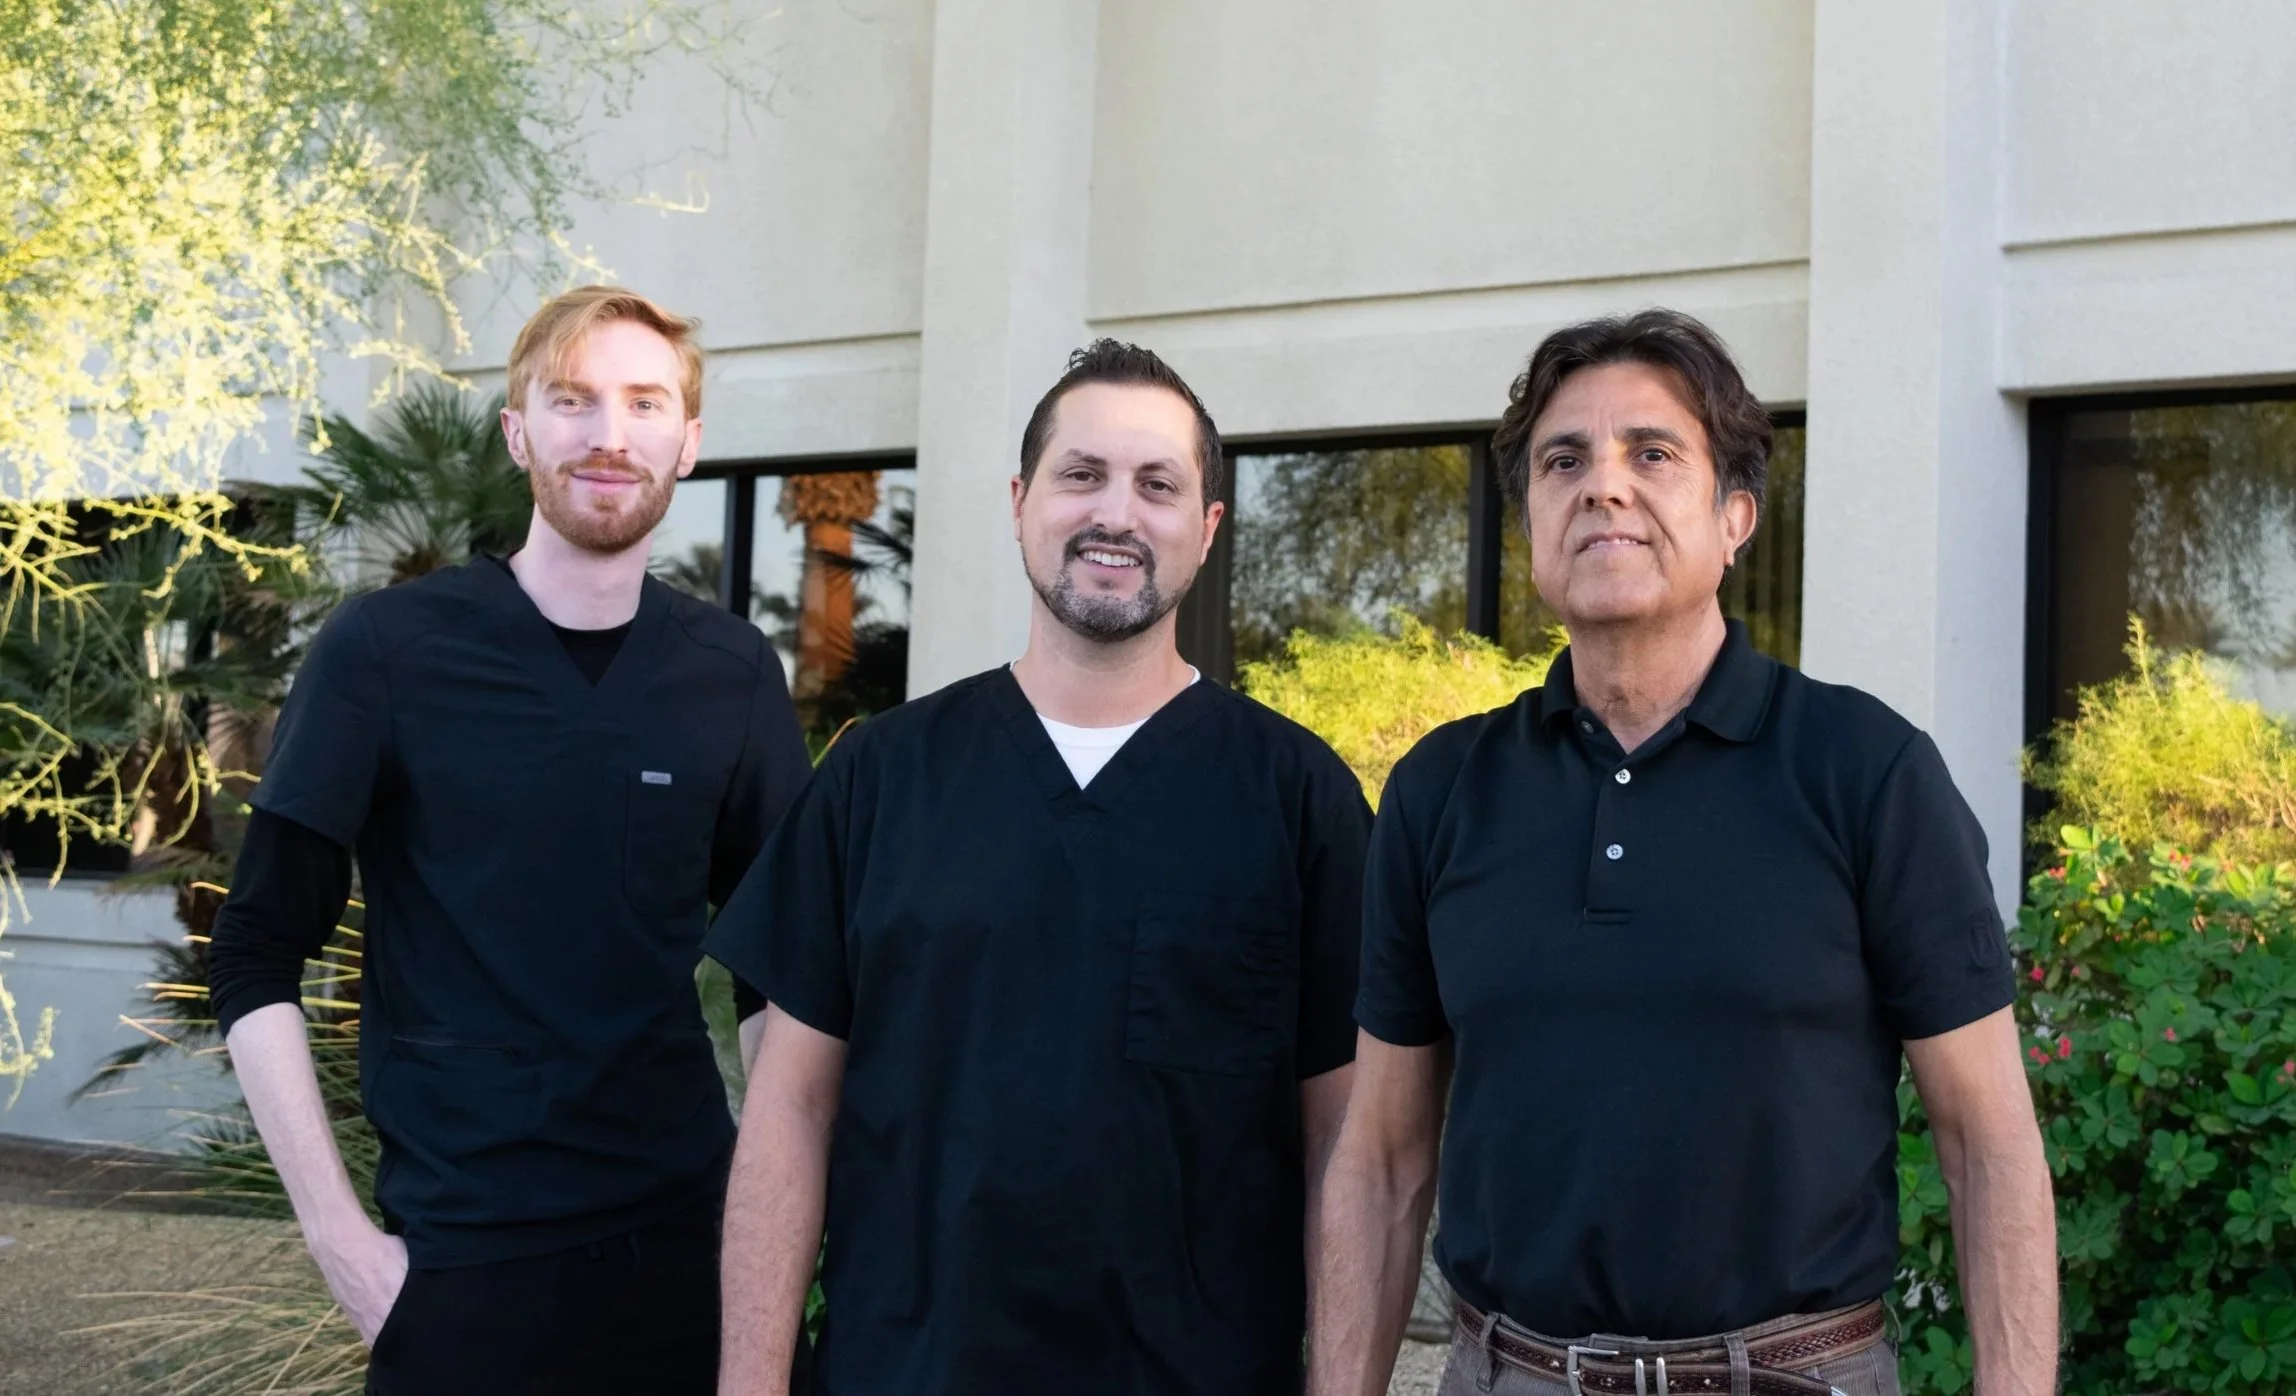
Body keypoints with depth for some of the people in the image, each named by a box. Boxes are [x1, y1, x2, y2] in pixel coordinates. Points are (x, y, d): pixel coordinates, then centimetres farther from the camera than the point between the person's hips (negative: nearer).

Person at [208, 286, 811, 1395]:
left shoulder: (734, 672, 2)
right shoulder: (388, 647, -6)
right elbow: (258, 961, -4)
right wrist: (341, 1238, -10)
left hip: (689, 1239, 3)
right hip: (462, 1256, -3)